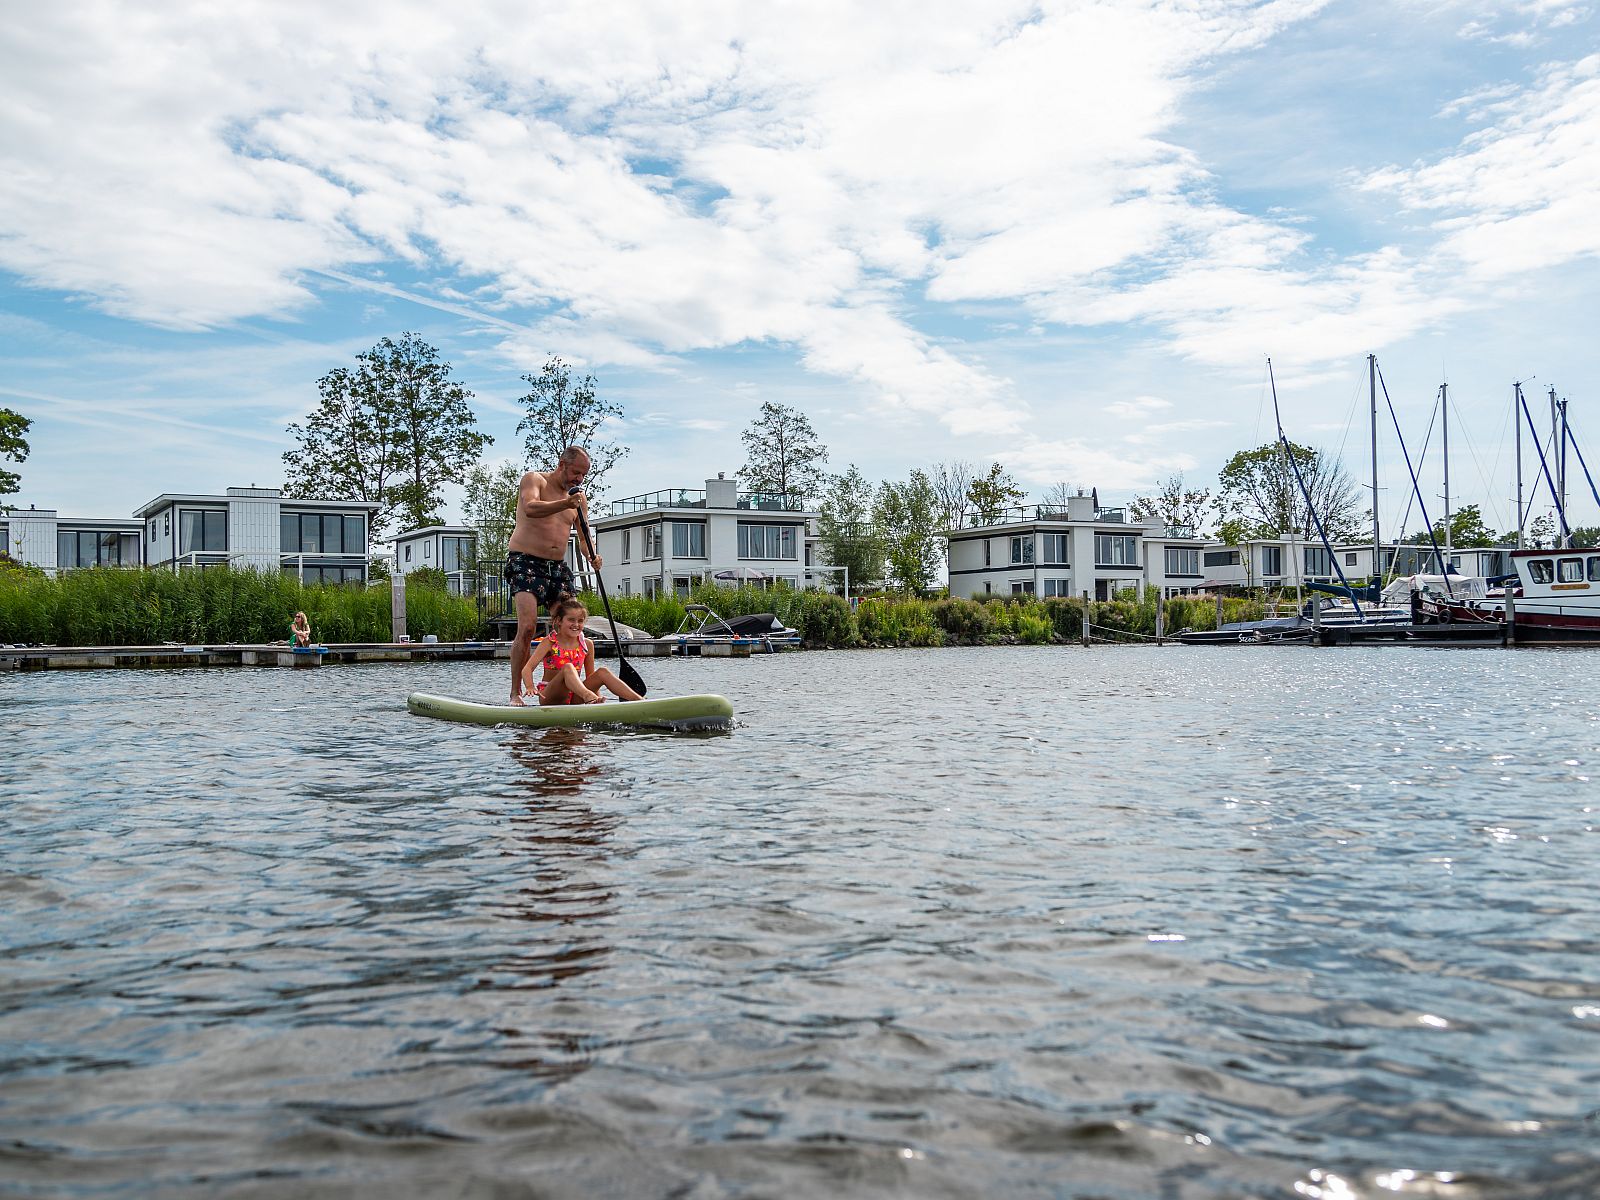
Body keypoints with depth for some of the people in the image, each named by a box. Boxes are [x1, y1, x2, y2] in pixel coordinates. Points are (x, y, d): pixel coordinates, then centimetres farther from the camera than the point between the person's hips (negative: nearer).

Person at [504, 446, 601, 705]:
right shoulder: (534, 480, -2)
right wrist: (566, 503, -38)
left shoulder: (579, 498, 16)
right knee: (527, 627, -20)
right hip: (526, 563, -7)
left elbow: (583, 536, 12)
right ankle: (516, 693, -14)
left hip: (558, 567, 7)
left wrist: (591, 556, -10)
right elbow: (530, 508, -24)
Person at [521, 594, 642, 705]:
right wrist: (530, 687, -39)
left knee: (603, 672, -17)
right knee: (568, 668, -32)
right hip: (551, 699, -4)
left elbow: (590, 677, 10)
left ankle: (639, 700, -29)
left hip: (573, 699, 4)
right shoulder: (549, 643, -7)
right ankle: (587, 695, -60)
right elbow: (527, 668, -18)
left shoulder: (587, 645, 5)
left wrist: (597, 698, -6)